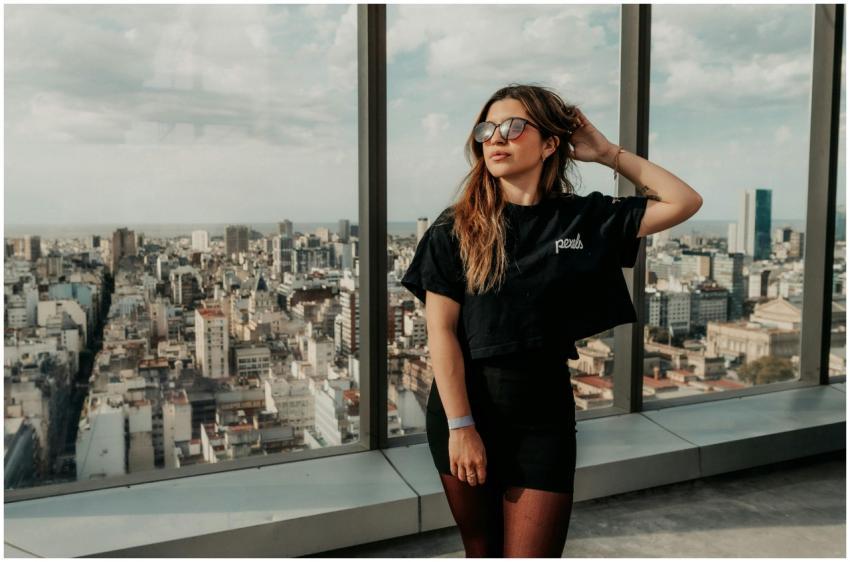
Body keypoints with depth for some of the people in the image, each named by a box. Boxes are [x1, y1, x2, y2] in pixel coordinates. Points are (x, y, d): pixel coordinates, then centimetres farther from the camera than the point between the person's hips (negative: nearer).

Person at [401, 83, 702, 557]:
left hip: (544, 414, 0)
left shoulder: (584, 218, 0)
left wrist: (608, 153, -1)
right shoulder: (456, 228, -4)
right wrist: (461, 426, -13)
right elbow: (441, 330, -8)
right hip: (465, 407, 0)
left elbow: (685, 202, 0)